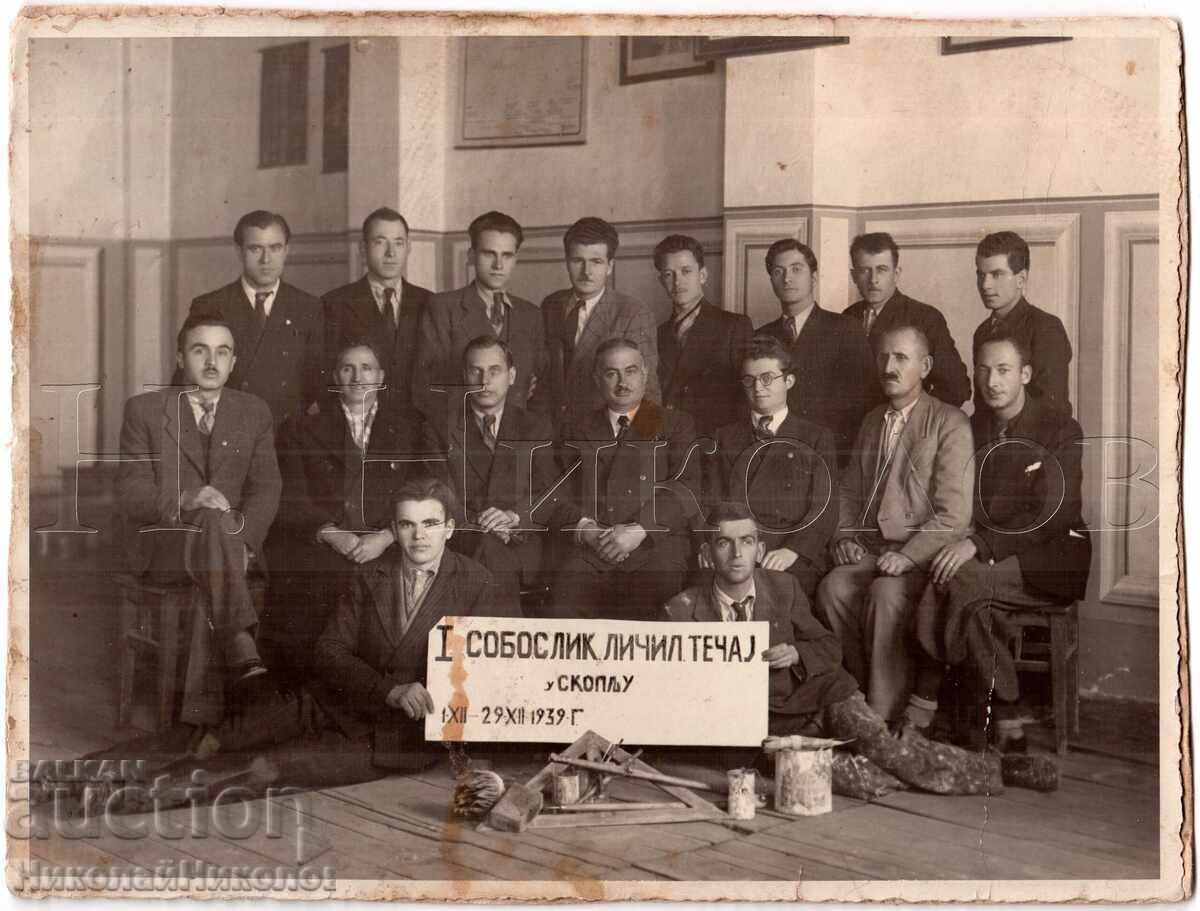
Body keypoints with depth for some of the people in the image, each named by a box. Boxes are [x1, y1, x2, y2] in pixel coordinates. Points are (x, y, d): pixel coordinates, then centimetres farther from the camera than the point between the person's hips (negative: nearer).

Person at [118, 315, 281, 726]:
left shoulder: (254, 411, 13)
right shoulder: (144, 410, 7)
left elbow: (266, 488, 4)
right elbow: (130, 490, -3)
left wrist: (240, 537, -17)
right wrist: (182, 502, -24)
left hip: (230, 542, 3)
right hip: (160, 543, -3)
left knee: (212, 587, -34)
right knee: (213, 522, -37)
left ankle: (201, 709, -38)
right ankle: (243, 654, -50)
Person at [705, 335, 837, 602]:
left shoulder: (817, 439, 16)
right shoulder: (725, 438, 22)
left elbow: (825, 510, 4)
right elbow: (712, 505, 14)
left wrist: (792, 550, -14)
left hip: (797, 560, -1)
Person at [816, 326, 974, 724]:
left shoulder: (949, 423, -2)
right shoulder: (872, 422, 20)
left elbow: (954, 512, -10)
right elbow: (849, 490, 24)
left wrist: (909, 556, -20)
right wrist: (845, 537, 5)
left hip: (924, 554, -5)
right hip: (872, 550, 5)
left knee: (885, 593, -34)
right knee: (833, 587, -25)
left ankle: (884, 717, -27)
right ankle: (860, 695, -14)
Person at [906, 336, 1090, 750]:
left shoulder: (1060, 431, -5)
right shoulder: (973, 429, 12)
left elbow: (1054, 516, -15)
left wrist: (979, 544, -25)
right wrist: (960, 545, -12)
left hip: (1053, 556, -5)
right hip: (990, 558, 5)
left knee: (963, 580, -31)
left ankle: (923, 709, -22)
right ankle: (1007, 723, -22)